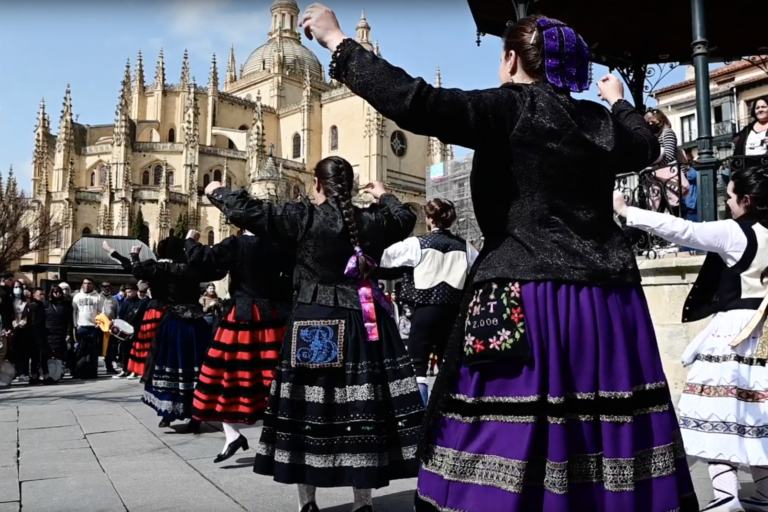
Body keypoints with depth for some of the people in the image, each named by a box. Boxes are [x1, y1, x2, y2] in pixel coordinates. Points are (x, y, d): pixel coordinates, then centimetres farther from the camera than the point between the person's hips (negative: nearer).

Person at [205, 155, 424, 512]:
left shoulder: (304, 217, -7)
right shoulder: (370, 220, 5)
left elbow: (248, 212, -6)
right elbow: (406, 219, 24)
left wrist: (217, 193, 12)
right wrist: (384, 196, 41)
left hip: (314, 324, -3)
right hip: (362, 325, 3)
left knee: (308, 408, 6)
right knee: (361, 408, 5)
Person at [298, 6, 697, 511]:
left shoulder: (509, 108, -4)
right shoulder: (598, 122, 14)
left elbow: (413, 102, -15)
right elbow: (646, 147, 35)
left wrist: (339, 42, -4)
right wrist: (619, 101, 52)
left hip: (531, 303, -6)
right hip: (608, 306, 7)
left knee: (511, 446, 0)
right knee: (605, 433, 14)